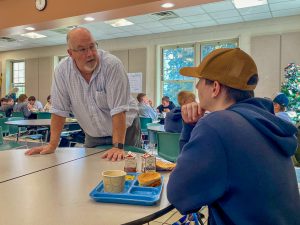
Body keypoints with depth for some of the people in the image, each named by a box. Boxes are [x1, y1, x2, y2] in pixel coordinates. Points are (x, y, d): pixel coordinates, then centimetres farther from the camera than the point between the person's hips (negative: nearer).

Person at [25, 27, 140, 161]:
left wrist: (118, 147, -30)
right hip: (93, 135, 3)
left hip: (124, 130, -3)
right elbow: (59, 110, -6)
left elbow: (118, 109, -26)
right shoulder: (62, 70, -12)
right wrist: (52, 145, -9)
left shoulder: (112, 65, -24)